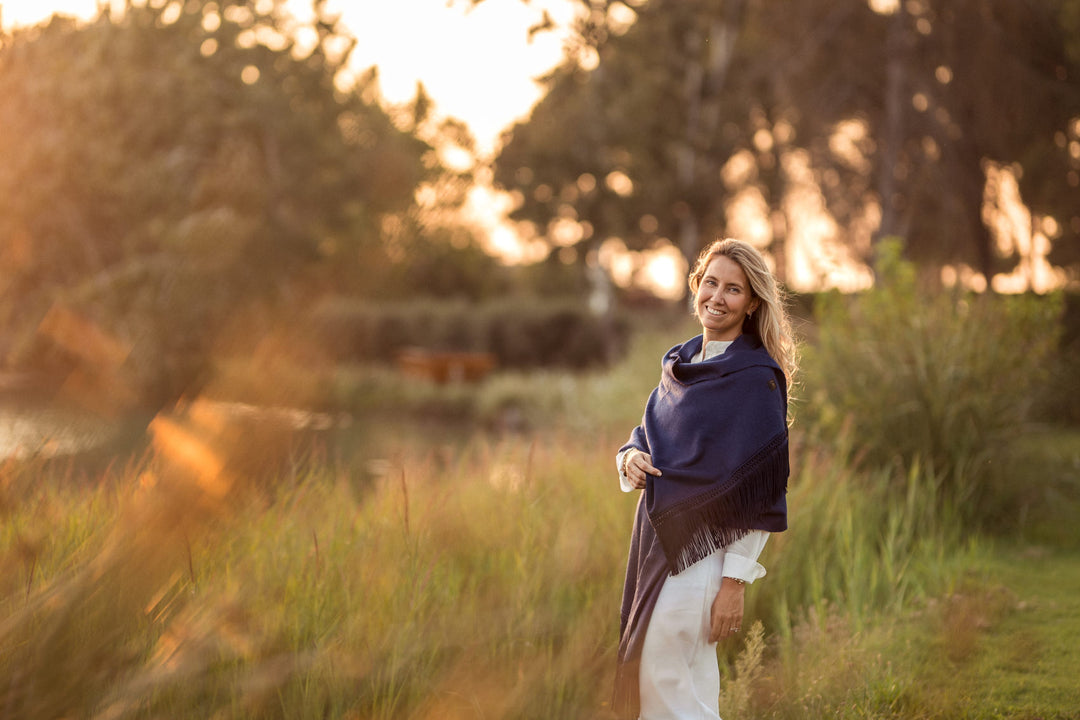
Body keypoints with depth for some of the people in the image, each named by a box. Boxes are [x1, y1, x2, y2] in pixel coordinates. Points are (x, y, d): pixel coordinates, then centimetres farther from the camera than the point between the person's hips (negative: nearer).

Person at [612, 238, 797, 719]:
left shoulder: (756, 377, -11)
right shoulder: (680, 362, 11)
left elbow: (760, 489, -14)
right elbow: (646, 433, 19)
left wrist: (735, 581, -17)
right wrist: (631, 458, -6)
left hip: (703, 548, -7)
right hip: (659, 533, 7)